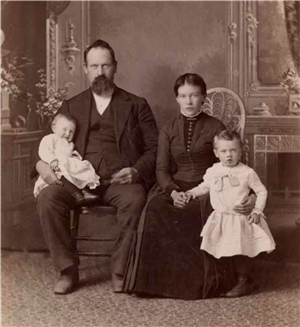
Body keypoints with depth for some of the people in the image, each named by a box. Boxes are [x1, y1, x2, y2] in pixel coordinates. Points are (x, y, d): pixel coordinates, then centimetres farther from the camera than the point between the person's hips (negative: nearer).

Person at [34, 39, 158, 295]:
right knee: (47, 198, -28)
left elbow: (154, 147, 9)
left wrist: (137, 170, -11)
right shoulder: (71, 106, 19)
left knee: (135, 200, -35)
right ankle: (68, 270, -13)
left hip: (120, 180, -1)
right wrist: (41, 163, -5)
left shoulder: (136, 105, 14)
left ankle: (121, 271, -16)